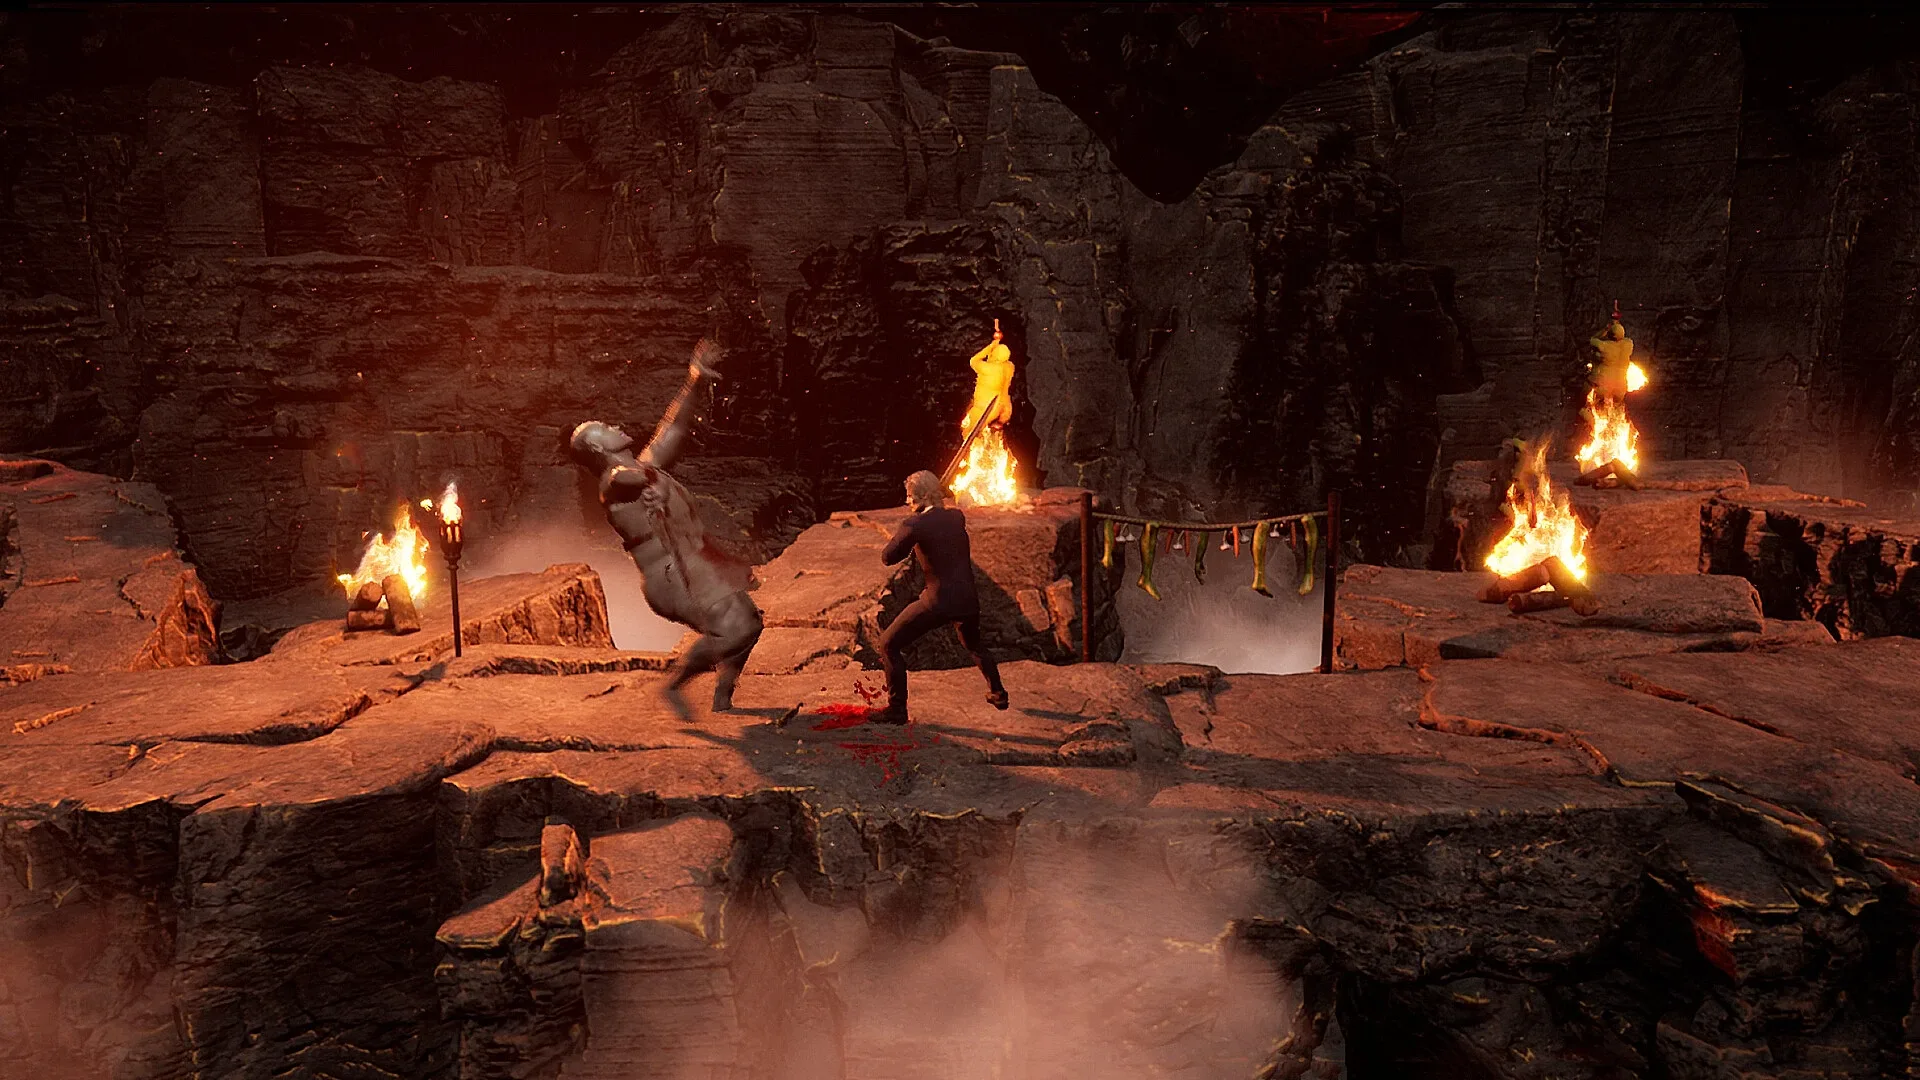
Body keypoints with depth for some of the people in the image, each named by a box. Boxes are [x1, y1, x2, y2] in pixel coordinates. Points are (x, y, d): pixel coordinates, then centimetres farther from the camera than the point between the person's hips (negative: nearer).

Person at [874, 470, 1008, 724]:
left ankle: (896, 709, 2)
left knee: (890, 644, 5)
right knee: (973, 644, 35)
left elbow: (888, 557, -7)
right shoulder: (957, 517, 5)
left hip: (938, 601, -7)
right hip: (967, 598, 7)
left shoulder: (915, 524, -13)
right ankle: (997, 693, 43)